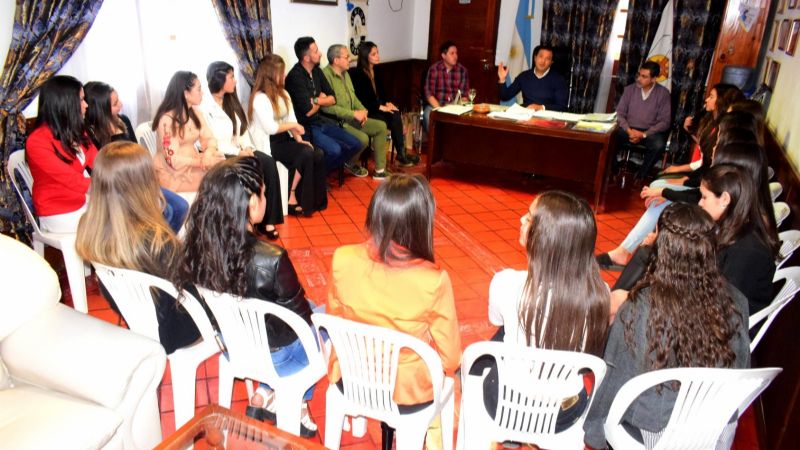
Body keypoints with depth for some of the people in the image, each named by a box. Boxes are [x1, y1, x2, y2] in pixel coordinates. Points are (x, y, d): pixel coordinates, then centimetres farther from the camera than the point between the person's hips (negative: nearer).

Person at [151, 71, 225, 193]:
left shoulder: (196, 113, 7)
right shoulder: (167, 120, -17)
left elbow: (209, 139, 1)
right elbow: (173, 160, -21)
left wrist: (208, 153, -22)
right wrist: (203, 162, -26)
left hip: (194, 164, 7)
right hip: (173, 173, -7)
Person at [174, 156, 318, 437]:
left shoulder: (196, 245, -19)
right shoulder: (271, 260, -35)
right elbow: (301, 317, -18)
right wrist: (314, 318, 4)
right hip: (274, 356, -5)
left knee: (308, 310, 28)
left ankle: (267, 396, 23)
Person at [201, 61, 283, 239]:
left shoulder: (231, 102, 16)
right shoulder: (205, 107, -10)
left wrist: (248, 148, -5)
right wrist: (238, 152, -19)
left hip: (238, 150, 7)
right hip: (221, 156, -7)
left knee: (268, 162, -20)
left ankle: (268, 219, -21)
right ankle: (258, 220, -16)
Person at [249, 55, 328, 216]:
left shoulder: (283, 93, 14)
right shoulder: (260, 98, -13)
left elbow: (291, 119, 6)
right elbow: (270, 128, -20)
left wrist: (299, 140, -8)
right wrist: (293, 126, -8)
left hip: (285, 139, 7)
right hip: (269, 144, -7)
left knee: (318, 155, -16)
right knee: (306, 154, -27)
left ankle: (316, 200, -8)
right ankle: (293, 199, -15)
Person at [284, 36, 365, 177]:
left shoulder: (317, 71, 7)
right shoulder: (295, 77, -19)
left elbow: (332, 99, 9)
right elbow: (308, 111, -21)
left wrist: (317, 100, -12)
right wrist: (321, 99, -1)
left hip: (321, 121, 8)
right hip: (306, 127, -8)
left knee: (356, 145, -4)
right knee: (334, 150, -29)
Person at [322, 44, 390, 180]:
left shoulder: (345, 74, 13)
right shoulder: (326, 75, -18)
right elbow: (327, 107, -25)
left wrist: (362, 110, -1)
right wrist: (354, 113, -22)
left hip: (352, 118, 10)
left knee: (381, 126, 1)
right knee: (363, 138, -29)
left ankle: (380, 170, 4)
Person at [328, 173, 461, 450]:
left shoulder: (342, 260, -22)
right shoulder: (434, 281, -31)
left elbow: (335, 317, -3)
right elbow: (450, 358, -18)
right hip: (408, 392, -2)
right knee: (451, 375, 31)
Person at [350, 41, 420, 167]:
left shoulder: (376, 71, 14)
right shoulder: (357, 74, -11)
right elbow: (362, 99, -19)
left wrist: (387, 103, -4)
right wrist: (381, 107, -22)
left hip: (378, 107, 7)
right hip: (367, 111, -7)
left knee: (396, 114, -24)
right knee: (394, 119, -25)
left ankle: (401, 154, -26)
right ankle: (401, 155, -17)